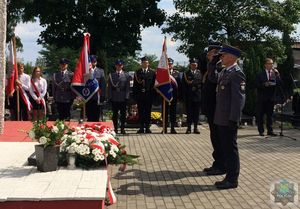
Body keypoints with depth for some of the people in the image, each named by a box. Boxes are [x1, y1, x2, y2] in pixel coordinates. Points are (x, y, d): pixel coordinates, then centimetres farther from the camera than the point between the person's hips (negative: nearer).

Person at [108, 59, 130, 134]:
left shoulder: (126, 75, 6)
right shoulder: (111, 75, 8)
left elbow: (128, 87, 3)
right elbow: (110, 87, 6)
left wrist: (126, 96, -5)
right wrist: (110, 97, -2)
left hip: (123, 98, 0)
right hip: (114, 98, 1)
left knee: (123, 114, 3)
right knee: (115, 114, 4)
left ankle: (122, 129, 10)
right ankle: (115, 129, 12)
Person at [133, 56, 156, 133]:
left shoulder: (152, 72, 7)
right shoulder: (137, 72, 8)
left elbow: (154, 84, 3)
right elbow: (135, 84, 6)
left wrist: (153, 94, -6)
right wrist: (135, 95, -1)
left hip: (149, 95, 0)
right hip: (140, 95, 1)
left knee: (148, 112, 3)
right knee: (140, 112, 2)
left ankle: (147, 127, 9)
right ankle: (141, 128, 8)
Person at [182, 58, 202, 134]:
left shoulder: (199, 73, 10)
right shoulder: (186, 73, 6)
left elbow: (201, 82, -2)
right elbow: (183, 86, 1)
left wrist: (192, 83, -10)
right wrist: (184, 96, -5)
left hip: (197, 96, 1)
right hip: (188, 96, -1)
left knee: (196, 113, 4)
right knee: (189, 112, 1)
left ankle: (195, 128, 11)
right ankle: (189, 128, 6)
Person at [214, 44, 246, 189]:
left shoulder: (236, 73, -14)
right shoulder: (224, 72, 15)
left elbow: (239, 97, -19)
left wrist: (233, 119, -21)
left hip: (229, 120, -9)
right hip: (221, 119, 9)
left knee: (231, 149, 0)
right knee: (226, 148, 15)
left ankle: (232, 179, 10)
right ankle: (229, 176, 26)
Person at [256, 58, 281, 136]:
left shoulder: (275, 73, 9)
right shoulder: (261, 74, 2)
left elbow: (279, 83, -3)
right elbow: (257, 85, -3)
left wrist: (277, 74, -11)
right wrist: (264, 84, -18)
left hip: (271, 97, 2)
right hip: (262, 97, -2)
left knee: (270, 114, 6)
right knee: (260, 115, 1)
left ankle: (270, 131, 10)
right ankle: (261, 130, 10)